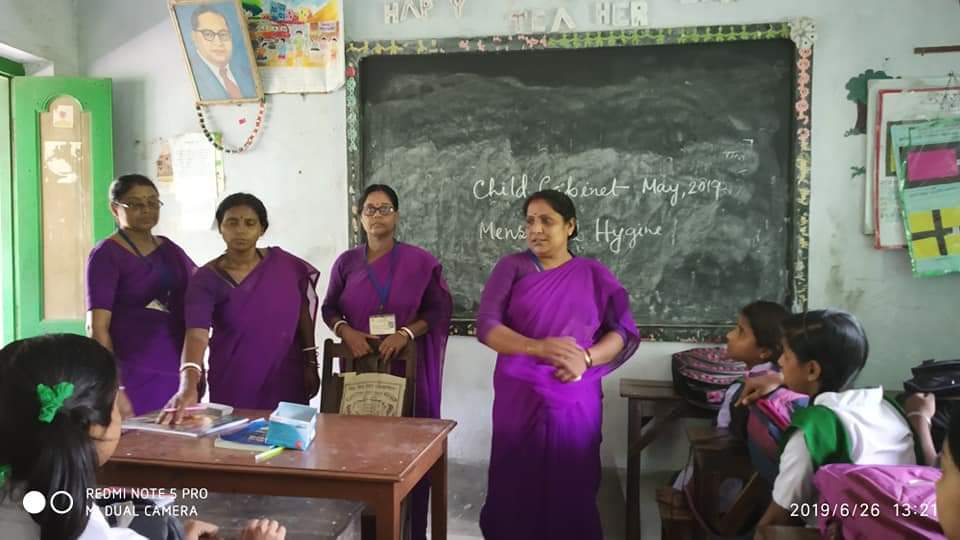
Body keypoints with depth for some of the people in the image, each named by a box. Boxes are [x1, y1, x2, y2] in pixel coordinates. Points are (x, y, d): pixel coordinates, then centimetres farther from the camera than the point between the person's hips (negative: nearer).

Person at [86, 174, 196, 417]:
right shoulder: (106, 255, -7)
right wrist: (113, 389, -20)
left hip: (180, 374, 6)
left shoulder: (169, 249, 10)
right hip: (135, 378, -5)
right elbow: (97, 327, -13)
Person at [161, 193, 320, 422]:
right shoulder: (206, 279, -12)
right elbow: (197, 334, -26)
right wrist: (189, 385, -41)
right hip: (235, 388, -2)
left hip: (288, 382, 2)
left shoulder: (284, 263, -4)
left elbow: (303, 312, 5)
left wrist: (311, 364, 5)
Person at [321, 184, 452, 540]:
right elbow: (329, 308, 11)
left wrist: (406, 333, -16)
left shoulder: (420, 261, 0)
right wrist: (346, 333, -9)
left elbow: (440, 309, -1)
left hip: (408, 367, -2)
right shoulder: (346, 262, 8)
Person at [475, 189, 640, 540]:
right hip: (518, 400, 0)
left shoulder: (593, 274, 6)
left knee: (571, 490, 3)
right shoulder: (512, 268, 3)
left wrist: (586, 358, -17)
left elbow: (625, 331, 1)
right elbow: (485, 325, -7)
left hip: (575, 402, 1)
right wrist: (537, 347, -24)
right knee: (516, 487, 3)